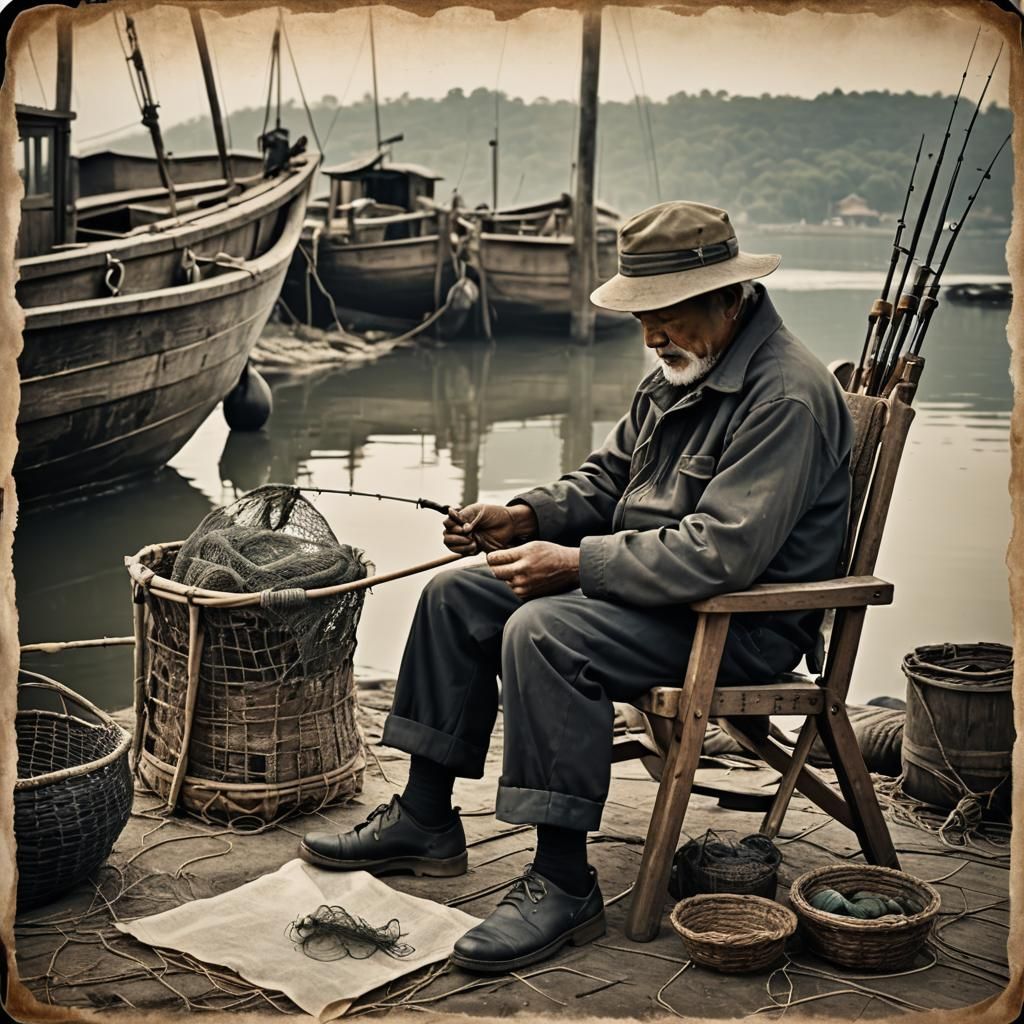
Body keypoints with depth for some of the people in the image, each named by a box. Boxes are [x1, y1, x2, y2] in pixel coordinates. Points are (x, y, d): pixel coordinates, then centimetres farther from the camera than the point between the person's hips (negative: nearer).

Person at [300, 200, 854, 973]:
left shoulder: (785, 395, -22)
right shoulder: (681, 372, 10)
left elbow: (722, 552, -30)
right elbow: (608, 479, 19)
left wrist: (576, 563, -25)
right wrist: (526, 516, 0)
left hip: (745, 620, -10)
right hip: (653, 583, 10)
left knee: (543, 633, -32)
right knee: (456, 597, 6)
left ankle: (565, 887, -22)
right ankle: (426, 821, 14)